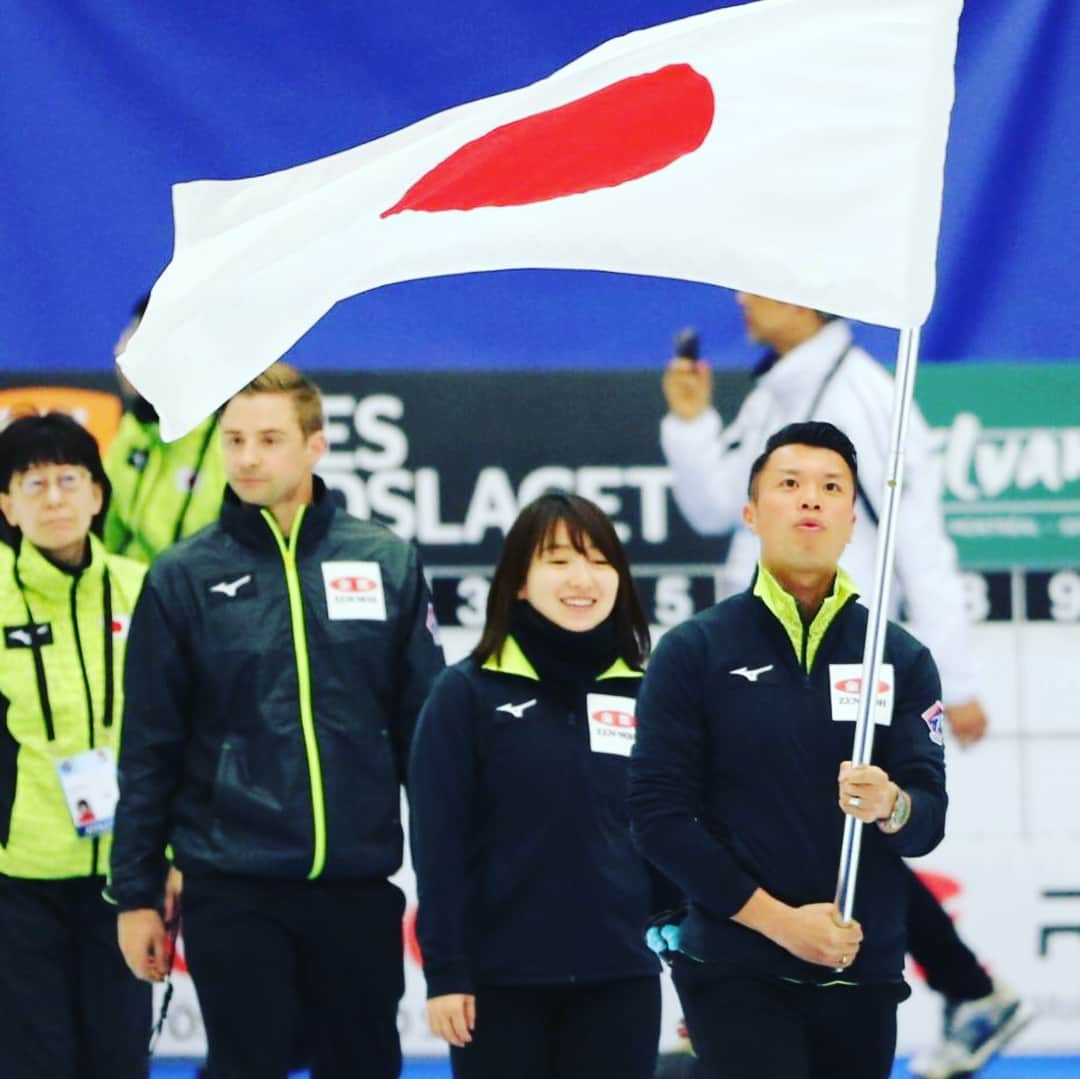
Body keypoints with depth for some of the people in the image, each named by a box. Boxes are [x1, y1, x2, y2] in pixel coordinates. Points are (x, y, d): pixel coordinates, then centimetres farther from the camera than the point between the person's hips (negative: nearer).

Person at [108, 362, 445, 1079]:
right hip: (232, 893, -1)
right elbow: (148, 750, 2)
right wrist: (136, 892, -1)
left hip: (360, 888, 1)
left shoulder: (388, 564, 4)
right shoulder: (184, 577, 0)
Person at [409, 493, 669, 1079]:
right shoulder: (466, 693, -4)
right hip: (502, 982, -3)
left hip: (619, 982, 3)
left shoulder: (642, 695, 7)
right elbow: (438, 843, -6)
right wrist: (443, 973, -10)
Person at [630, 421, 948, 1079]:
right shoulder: (693, 653, 0)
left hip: (864, 975, 3)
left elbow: (929, 822, 1)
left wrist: (891, 806, -24)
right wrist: (777, 919, -12)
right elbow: (660, 814, -5)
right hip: (737, 974, -3)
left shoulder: (903, 659, 7)